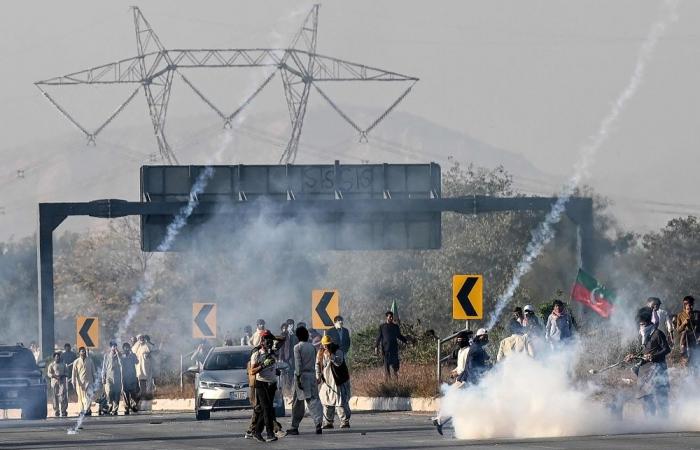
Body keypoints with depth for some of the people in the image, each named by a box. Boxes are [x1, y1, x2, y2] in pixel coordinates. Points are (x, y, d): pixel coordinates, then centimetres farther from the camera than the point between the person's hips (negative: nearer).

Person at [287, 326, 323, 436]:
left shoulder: (297, 347, -6)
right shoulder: (312, 347, 9)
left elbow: (298, 364, -13)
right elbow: (314, 362, 13)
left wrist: (298, 378, -15)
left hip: (302, 375, -4)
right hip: (312, 374, 4)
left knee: (298, 402, 5)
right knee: (313, 399, -3)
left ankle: (295, 427, 11)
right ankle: (318, 421, -24)